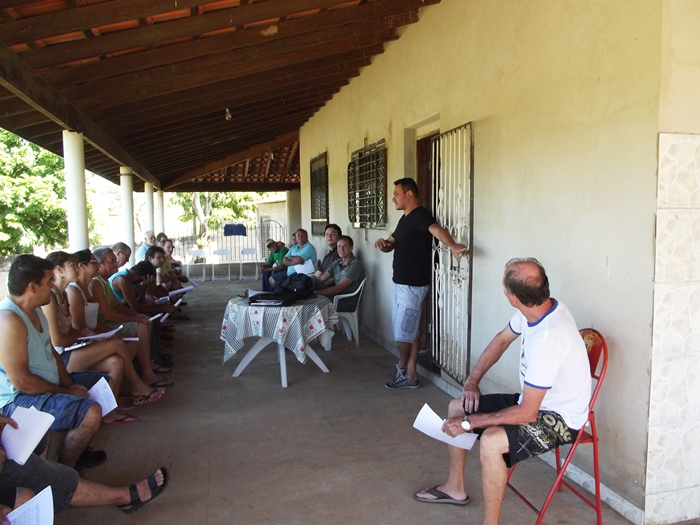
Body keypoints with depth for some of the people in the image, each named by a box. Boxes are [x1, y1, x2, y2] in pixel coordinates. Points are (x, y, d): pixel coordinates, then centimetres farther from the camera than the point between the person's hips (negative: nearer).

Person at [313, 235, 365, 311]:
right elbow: (321, 279, 7)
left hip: (346, 303, -7)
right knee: (313, 282, -16)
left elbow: (339, 288, -20)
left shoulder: (355, 264, -13)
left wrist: (317, 292, -24)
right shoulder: (336, 263, 12)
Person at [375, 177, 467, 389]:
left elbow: (437, 229, -35)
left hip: (413, 285, -10)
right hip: (400, 283, 10)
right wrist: (383, 243, -6)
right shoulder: (405, 219, 15)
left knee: (403, 333, -1)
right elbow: (391, 244, 19)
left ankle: (403, 369, 18)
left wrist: (452, 246, -55)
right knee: (410, 331, 13)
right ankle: (410, 375, 21)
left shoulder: (420, 215, -16)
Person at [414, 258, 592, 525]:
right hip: (535, 401, 9)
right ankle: (455, 488, 26)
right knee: (456, 407, 10)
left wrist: (469, 422, -23)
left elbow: (527, 413, -31)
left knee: (490, 441, -34)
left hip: (559, 418, -9)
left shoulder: (547, 340, -36)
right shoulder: (537, 307, -9)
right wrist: (472, 381, 3)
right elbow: (502, 340, 10)